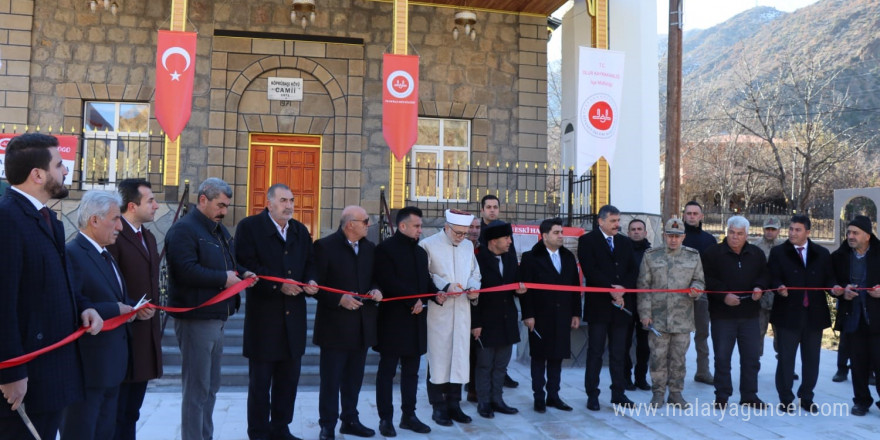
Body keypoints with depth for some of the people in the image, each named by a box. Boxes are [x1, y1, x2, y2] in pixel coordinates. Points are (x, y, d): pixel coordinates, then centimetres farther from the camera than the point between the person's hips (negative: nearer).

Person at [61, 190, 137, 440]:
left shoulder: (105, 255, 16)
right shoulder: (73, 255, -17)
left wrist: (134, 307, 5)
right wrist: (116, 309, -20)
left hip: (111, 366, 10)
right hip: (87, 366, -10)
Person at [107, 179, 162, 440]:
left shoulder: (149, 237, 16)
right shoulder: (114, 236, -14)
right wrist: (131, 308, -21)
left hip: (146, 335, 9)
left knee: (131, 412, 16)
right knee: (114, 413, 1)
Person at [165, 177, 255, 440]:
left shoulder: (219, 230, 17)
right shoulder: (183, 230, -14)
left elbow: (227, 262, 24)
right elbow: (187, 270, -26)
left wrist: (242, 272, 3)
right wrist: (223, 278, -21)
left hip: (216, 318, 10)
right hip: (196, 319, -10)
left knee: (211, 387, 16)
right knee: (197, 389, -2)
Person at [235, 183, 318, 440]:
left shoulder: (300, 231, 14)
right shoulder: (249, 227, -5)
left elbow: (309, 263, 17)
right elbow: (246, 265, -15)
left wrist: (310, 281, -5)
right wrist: (279, 284, -22)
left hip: (294, 316, 6)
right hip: (263, 316, -6)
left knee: (289, 378, 13)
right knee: (260, 380, 5)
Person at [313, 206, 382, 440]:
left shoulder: (370, 248, 10)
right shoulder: (325, 246, -9)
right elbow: (316, 284, -10)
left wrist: (376, 290, -3)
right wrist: (339, 299, -21)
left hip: (362, 326, 6)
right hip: (335, 326, -6)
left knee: (354, 378, 15)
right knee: (331, 379, 2)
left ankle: (350, 419, 28)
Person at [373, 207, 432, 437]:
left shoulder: (421, 252, 17)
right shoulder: (385, 249, -8)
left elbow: (426, 281, 17)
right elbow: (388, 282, -19)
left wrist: (435, 294, -4)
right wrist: (413, 301, -19)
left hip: (416, 321, 7)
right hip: (393, 320, -7)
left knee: (411, 371, 12)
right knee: (387, 371, 2)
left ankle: (409, 415, 21)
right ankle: (386, 418, 9)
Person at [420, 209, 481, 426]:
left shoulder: (468, 246, 12)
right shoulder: (428, 245, -4)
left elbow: (474, 273, 18)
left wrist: (474, 288, -2)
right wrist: (445, 286, -18)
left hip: (462, 310, 5)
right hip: (438, 310, -5)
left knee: (459, 356, 7)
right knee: (438, 356, 0)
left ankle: (454, 404, 18)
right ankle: (439, 407, 10)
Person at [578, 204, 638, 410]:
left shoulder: (625, 243, 14)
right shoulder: (587, 241, -2)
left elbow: (633, 271, 9)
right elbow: (590, 270, -12)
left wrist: (622, 288, -10)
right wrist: (611, 290, -16)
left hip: (621, 304, 4)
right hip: (599, 305, -4)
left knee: (618, 353, 10)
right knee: (595, 352, 2)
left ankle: (619, 393, 19)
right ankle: (592, 395, 9)